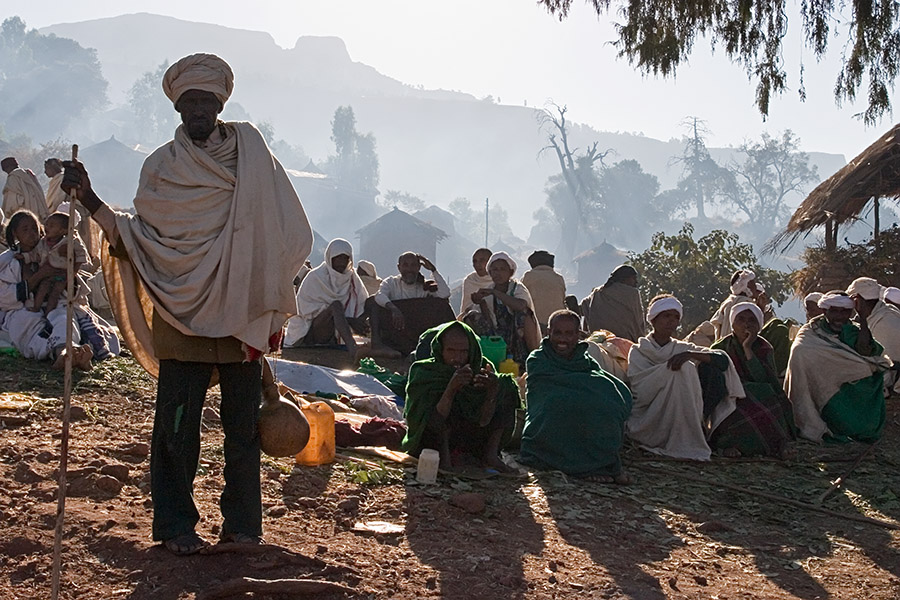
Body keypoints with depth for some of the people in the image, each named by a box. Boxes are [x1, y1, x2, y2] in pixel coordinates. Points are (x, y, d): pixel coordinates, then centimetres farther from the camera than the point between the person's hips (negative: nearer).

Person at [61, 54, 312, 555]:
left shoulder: (250, 149, 5)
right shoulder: (162, 165, 6)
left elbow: (283, 235, 5)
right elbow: (136, 243, 1)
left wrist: (270, 305, -1)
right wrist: (90, 200, -11)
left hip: (241, 314, 0)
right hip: (184, 316, 0)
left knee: (244, 424, 6)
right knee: (178, 424, 1)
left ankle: (242, 523, 17)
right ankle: (176, 525, 13)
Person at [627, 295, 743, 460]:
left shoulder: (682, 349, 12)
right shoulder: (638, 352, 3)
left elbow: (723, 359, -5)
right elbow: (640, 393, -12)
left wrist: (690, 354, -21)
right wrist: (669, 368, -21)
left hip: (681, 420, 4)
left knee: (709, 369, -10)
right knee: (683, 370, -24)